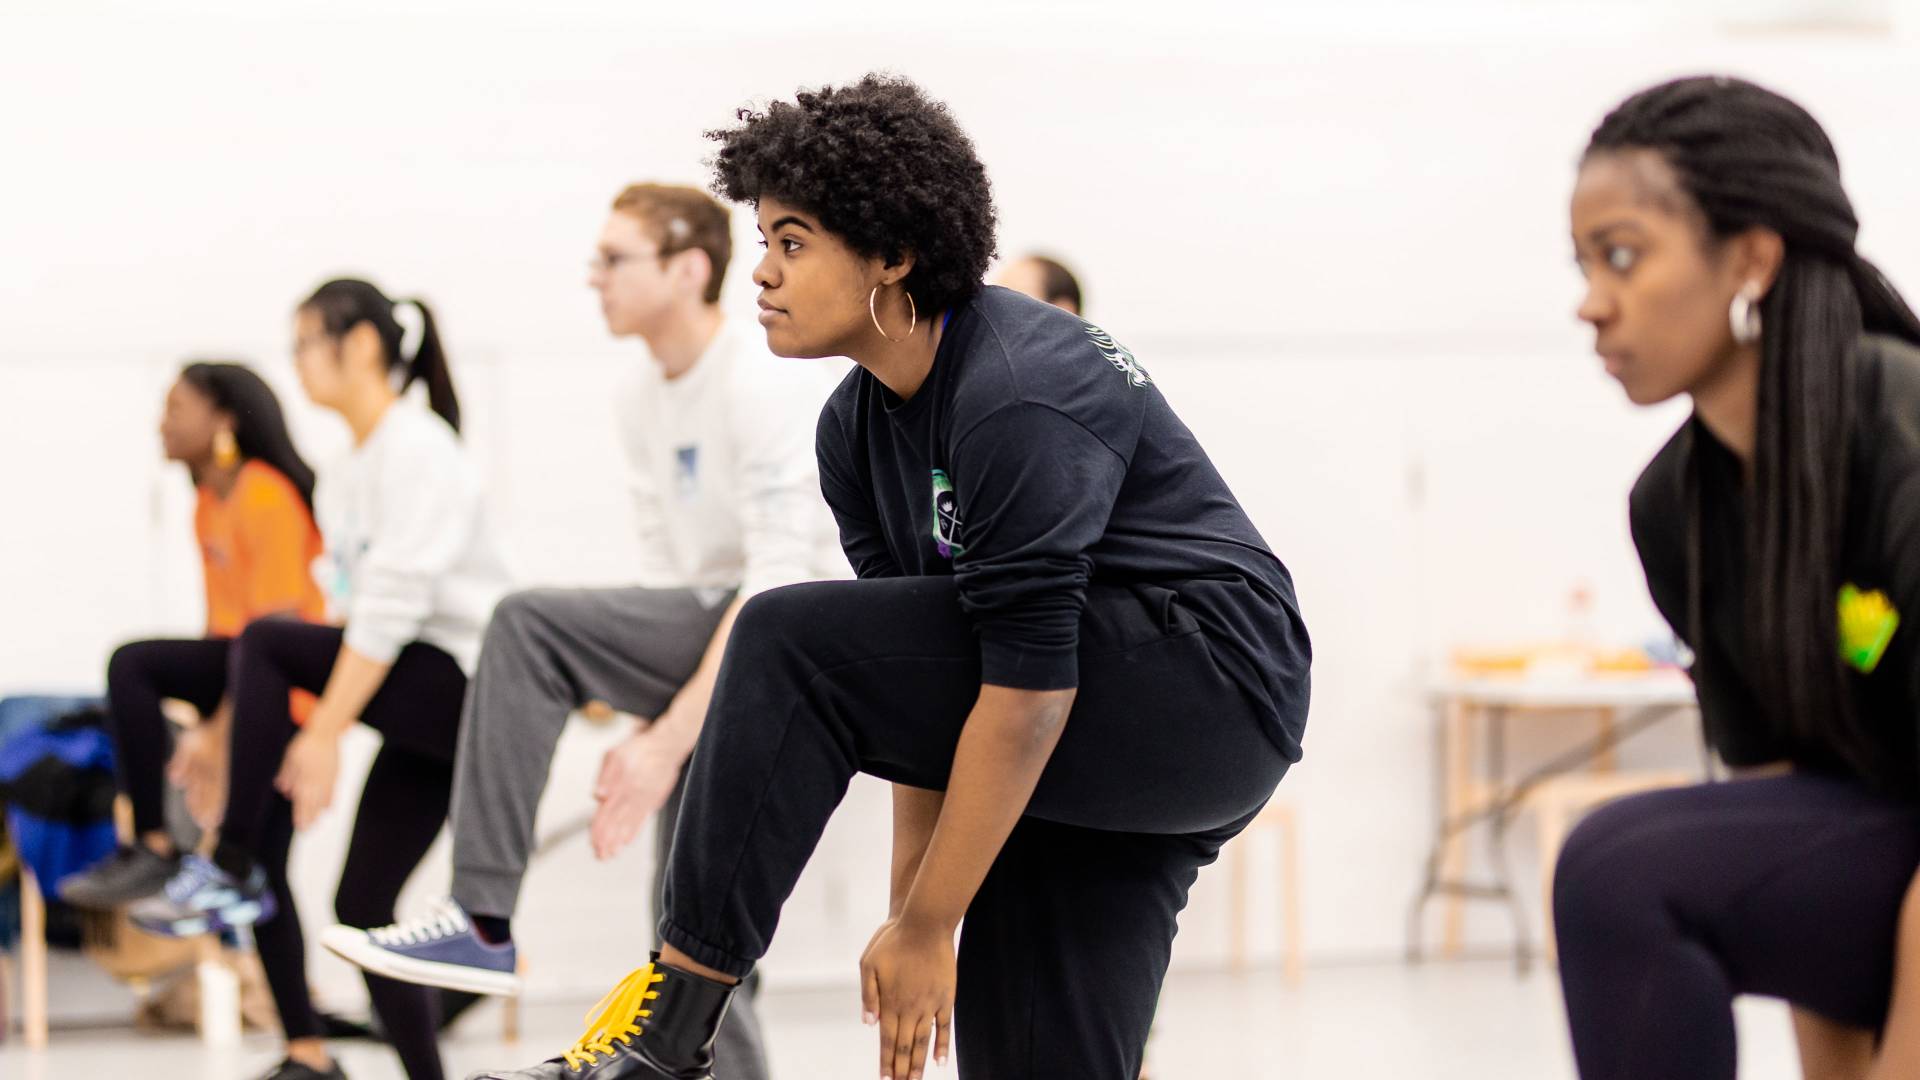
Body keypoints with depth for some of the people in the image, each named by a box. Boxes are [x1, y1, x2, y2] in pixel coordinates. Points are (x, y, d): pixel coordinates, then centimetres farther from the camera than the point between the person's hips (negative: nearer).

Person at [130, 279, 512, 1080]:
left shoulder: (418, 450, -11)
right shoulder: (344, 478, 16)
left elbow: (394, 602, -21)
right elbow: (361, 609, 16)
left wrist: (324, 730, -26)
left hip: (467, 681, -9)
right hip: (416, 700, 9)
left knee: (263, 645, -22)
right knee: (361, 905, 5)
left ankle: (233, 870, -16)